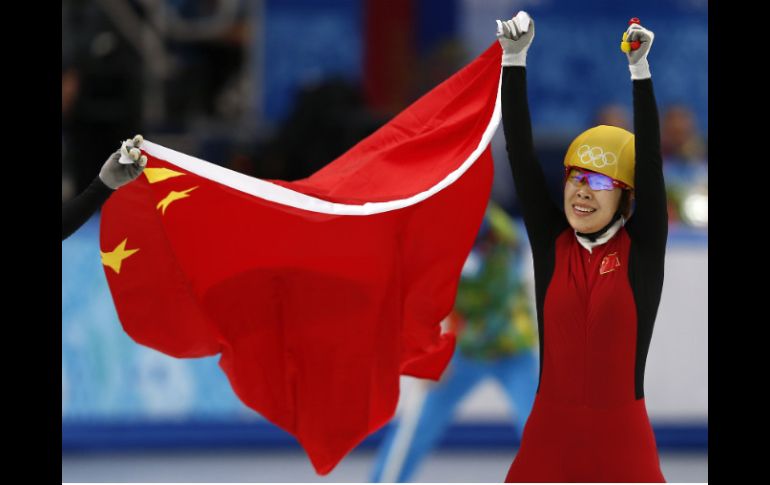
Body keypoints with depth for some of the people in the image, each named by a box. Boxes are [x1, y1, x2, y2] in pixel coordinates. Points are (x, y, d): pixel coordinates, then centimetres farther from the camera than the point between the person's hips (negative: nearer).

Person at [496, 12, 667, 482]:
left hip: (621, 436, -2)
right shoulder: (551, 241, 3)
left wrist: (640, 68, -22)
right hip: (550, 431, 2)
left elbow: (650, 158, -12)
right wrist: (514, 59, -12)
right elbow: (521, 153, -3)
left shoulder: (643, 247, -2)